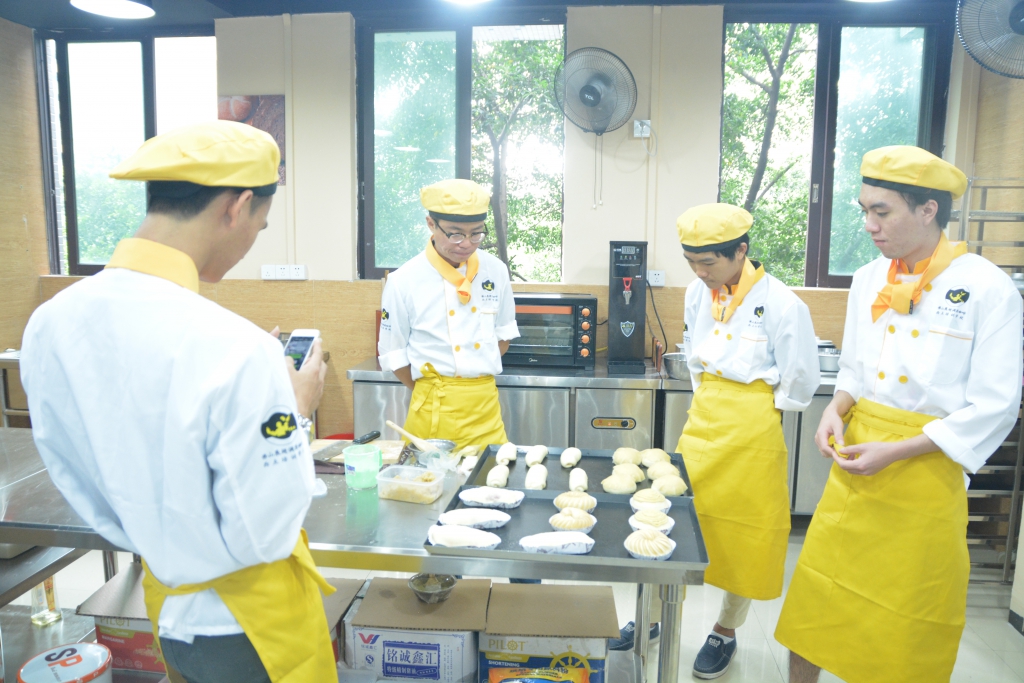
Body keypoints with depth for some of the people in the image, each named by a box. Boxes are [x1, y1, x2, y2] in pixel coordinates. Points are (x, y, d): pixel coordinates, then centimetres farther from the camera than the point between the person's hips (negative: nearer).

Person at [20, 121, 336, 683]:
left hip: (164, 606, 6)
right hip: (248, 633, -6)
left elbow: (83, 490, 3)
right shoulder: (236, 351, -33)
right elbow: (265, 534, -23)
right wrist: (297, 413, -12)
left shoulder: (48, 324, -10)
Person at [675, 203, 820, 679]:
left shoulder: (780, 303, -16)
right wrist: (709, 405, 14)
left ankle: (725, 633, 29)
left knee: (743, 535, 9)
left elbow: (802, 380, -7)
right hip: (702, 421, 5)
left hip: (751, 429, -5)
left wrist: (751, 414, 0)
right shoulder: (697, 294, 2)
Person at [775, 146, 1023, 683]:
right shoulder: (869, 280, 3)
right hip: (856, 465, 4)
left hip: (925, 470, -4)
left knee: (907, 616, 10)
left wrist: (895, 452, -18)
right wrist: (837, 409, -7)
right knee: (817, 594, 9)